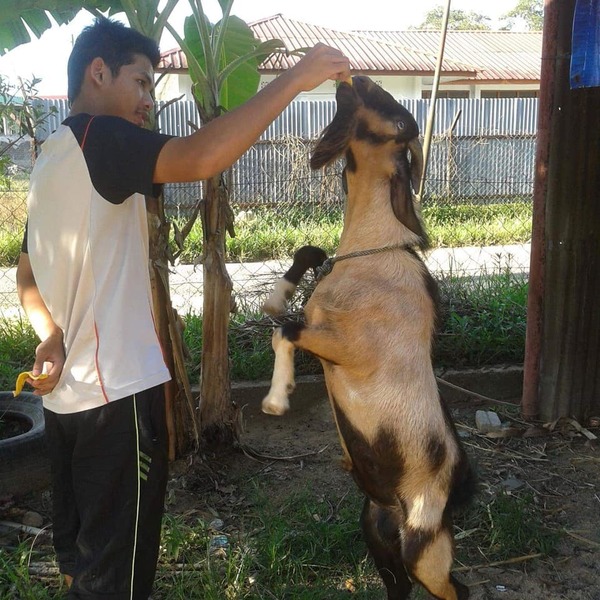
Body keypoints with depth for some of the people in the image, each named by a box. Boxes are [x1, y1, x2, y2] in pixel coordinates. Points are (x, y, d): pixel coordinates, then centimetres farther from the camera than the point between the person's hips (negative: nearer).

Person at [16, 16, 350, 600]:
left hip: (66, 395, 10)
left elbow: (27, 273, 20)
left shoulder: (51, 159, 17)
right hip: (116, 394, -10)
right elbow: (200, 158, -32)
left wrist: (52, 334, 3)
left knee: (77, 553, 23)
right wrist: (294, 78, -24)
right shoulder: (96, 137, -13)